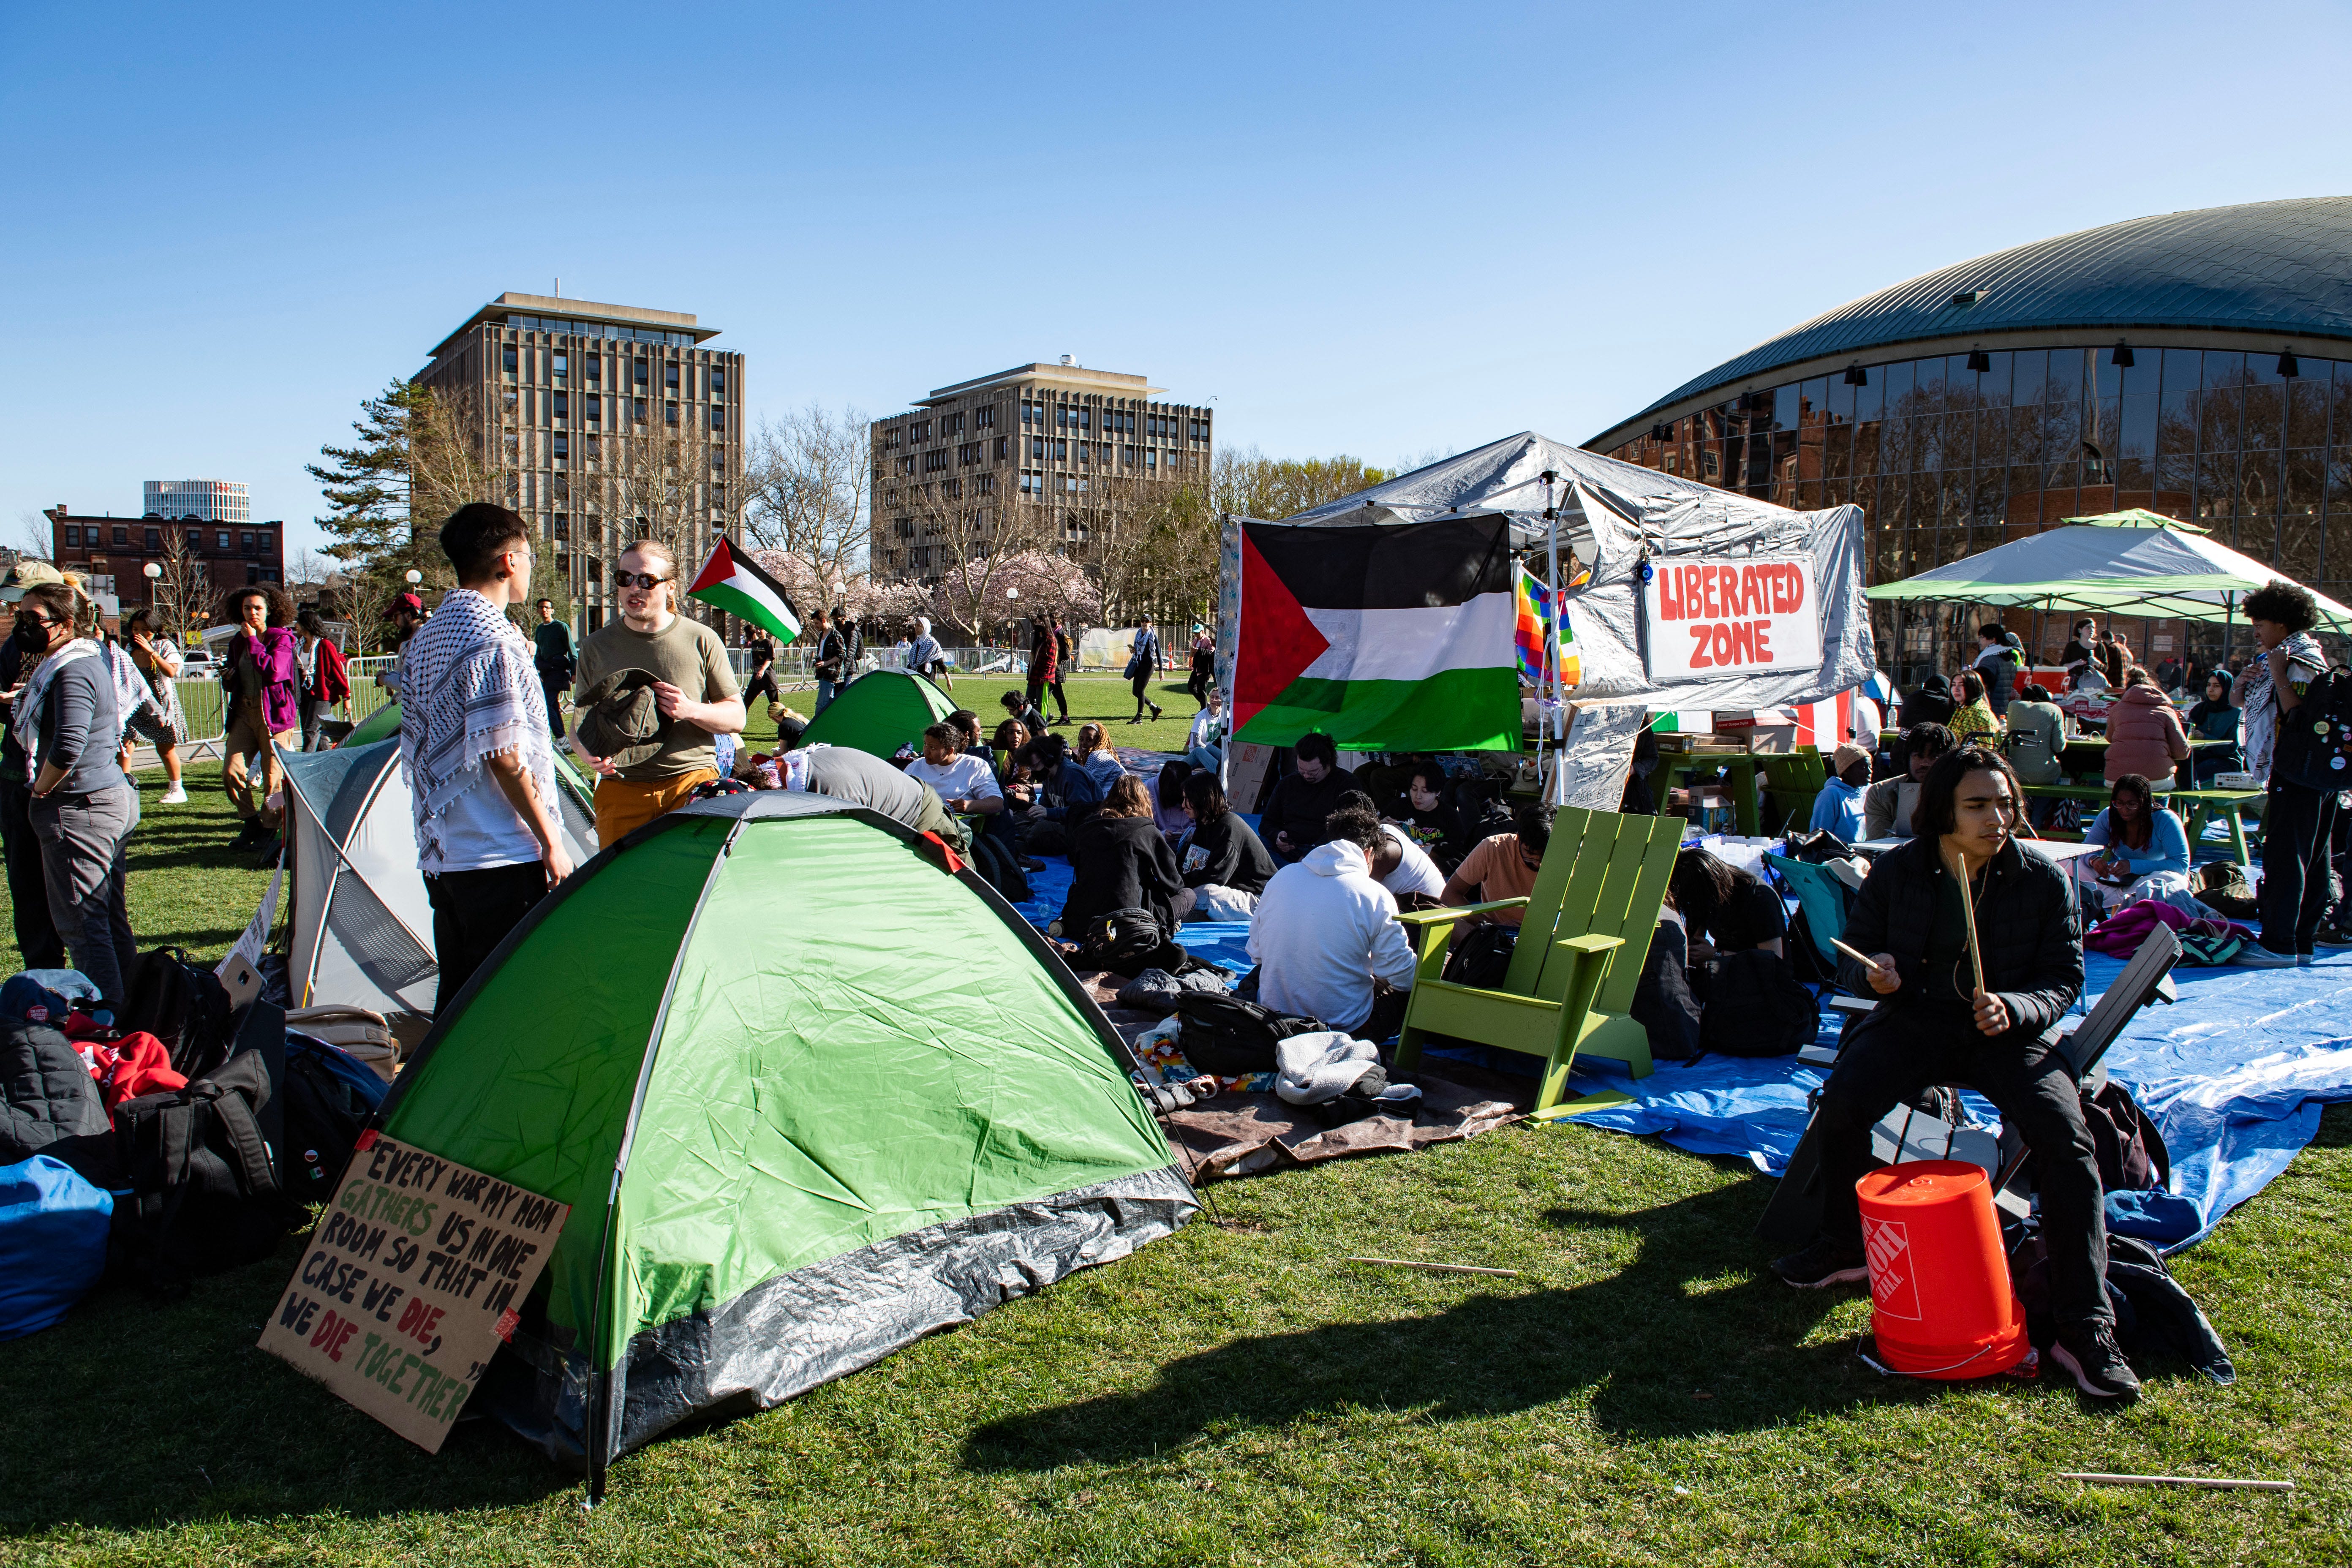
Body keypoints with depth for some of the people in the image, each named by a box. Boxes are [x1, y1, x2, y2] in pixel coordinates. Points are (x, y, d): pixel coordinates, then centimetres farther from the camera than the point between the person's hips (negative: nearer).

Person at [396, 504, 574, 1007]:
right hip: (500, 857, -9)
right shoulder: (496, 640, -15)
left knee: (456, 993, 16)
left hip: (440, 852, 9)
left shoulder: (426, 637, 14)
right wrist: (551, 842, -13)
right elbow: (504, 756, -19)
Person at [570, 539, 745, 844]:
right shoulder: (596, 647, 6)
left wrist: (692, 711, -14)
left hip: (694, 784, -1)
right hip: (621, 790, 2)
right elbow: (580, 721, 13)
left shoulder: (701, 641, 0)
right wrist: (588, 754, -10)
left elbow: (736, 718, 5)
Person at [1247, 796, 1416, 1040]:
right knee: (1409, 989, 15)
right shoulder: (1375, 896, -13)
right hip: (1346, 1027, -6)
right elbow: (1404, 976, -9)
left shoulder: (1281, 877, 0)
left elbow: (1255, 954, 8)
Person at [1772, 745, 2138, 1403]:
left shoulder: (2045, 880, -6)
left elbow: (2064, 980, -1)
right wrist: (1872, 973, -18)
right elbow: (1853, 957, 8)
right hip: (1915, 1020, 1)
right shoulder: (1896, 871, -2)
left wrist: (2012, 1009, -22)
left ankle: (2085, 1329, -17)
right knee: (1842, 1101, -23)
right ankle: (1846, 1249, 2)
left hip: (2012, 1031, -1)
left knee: (2066, 1139, -25)